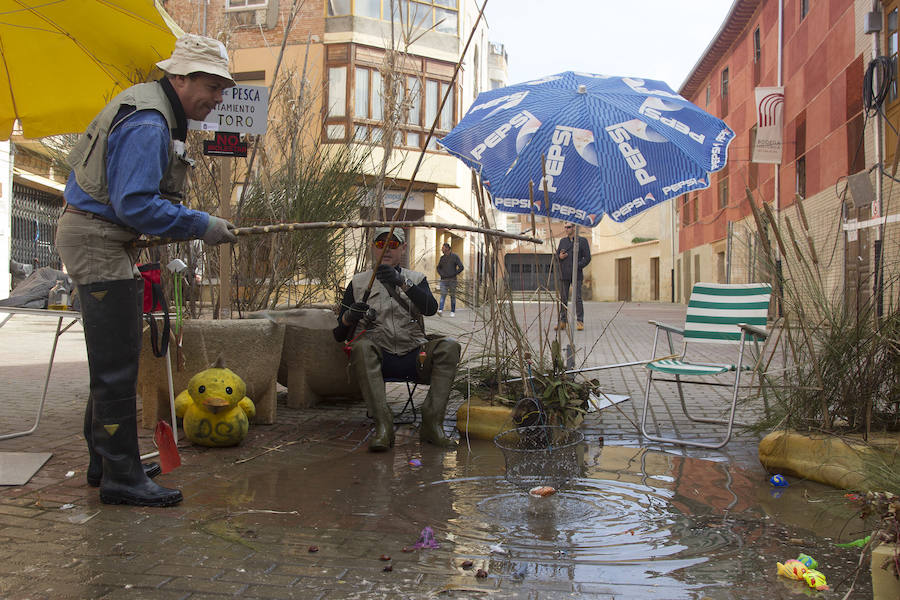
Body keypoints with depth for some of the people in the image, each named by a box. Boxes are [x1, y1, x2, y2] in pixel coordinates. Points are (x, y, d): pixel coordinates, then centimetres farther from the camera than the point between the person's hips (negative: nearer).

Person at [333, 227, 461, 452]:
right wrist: (349, 317, -12)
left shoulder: (416, 279, 18)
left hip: (414, 356, 1)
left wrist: (402, 283, -22)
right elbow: (338, 334, 12)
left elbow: (430, 308, -6)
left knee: (449, 346, -26)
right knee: (361, 346, -34)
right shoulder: (358, 282, 17)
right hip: (377, 358, -1)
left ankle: (432, 423, -28)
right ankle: (383, 425, -35)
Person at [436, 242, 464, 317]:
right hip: (443, 279, 3)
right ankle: (440, 310, -20)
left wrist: (454, 274, -7)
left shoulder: (455, 256, -2)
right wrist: (441, 274, 6)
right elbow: (438, 267, 24)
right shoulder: (442, 257, 11)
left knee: (452, 296, 4)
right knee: (443, 294, -10)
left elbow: (461, 267, -4)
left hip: (452, 280, -3)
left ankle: (453, 311, 10)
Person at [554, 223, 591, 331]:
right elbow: (556, 256, 17)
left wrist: (577, 267, -13)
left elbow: (587, 258, -1)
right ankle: (562, 321, 6)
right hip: (563, 274, 4)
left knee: (577, 298, -7)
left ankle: (580, 321, -1)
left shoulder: (582, 241, 3)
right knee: (563, 298, 2)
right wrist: (560, 257, -7)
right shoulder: (562, 241, 14)